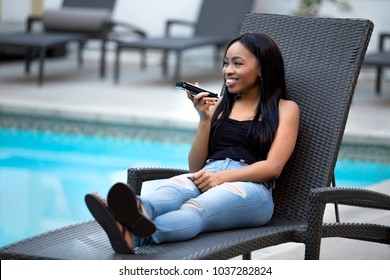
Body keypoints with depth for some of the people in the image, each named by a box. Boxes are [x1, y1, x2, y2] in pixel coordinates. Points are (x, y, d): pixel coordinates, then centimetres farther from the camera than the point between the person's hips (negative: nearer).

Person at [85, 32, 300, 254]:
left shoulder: (285, 108, 14)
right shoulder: (219, 105, 27)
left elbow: (273, 166, -1)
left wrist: (223, 177, -16)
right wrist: (205, 118, 6)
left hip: (251, 188, -4)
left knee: (196, 209, -39)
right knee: (175, 190, -35)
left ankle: (134, 236, -70)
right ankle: (139, 209, -71)